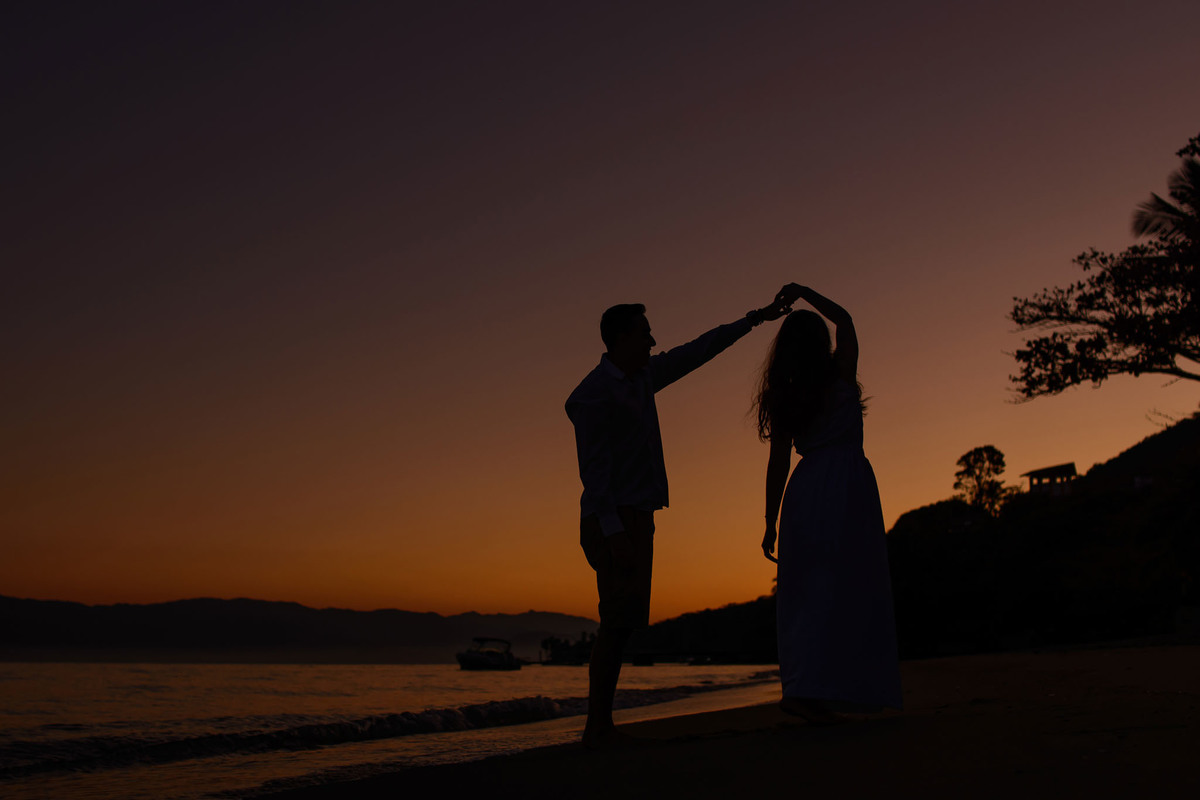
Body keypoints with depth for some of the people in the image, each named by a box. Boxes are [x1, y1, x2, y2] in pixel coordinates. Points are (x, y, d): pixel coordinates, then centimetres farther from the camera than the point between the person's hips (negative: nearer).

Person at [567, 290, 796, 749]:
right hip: (612, 521, -9)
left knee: (623, 623, 6)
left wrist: (756, 318, 24)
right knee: (619, 621, -13)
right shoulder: (594, 393, -12)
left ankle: (602, 728, 9)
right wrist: (615, 534, -25)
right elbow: (592, 468, -18)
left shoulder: (640, 376, 16)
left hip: (633, 521, 9)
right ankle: (597, 728, -8)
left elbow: (697, 353, 22)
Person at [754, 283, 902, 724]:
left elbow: (778, 462, 7)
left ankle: (802, 687, 6)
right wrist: (803, 293, 24)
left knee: (807, 591, 8)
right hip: (848, 482, -5)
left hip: (804, 490, 5)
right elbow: (844, 319, 18)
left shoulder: (782, 397, 8)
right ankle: (809, 690, -12)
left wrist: (771, 521, 11)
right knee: (845, 587, -5)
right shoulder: (840, 375, 0)